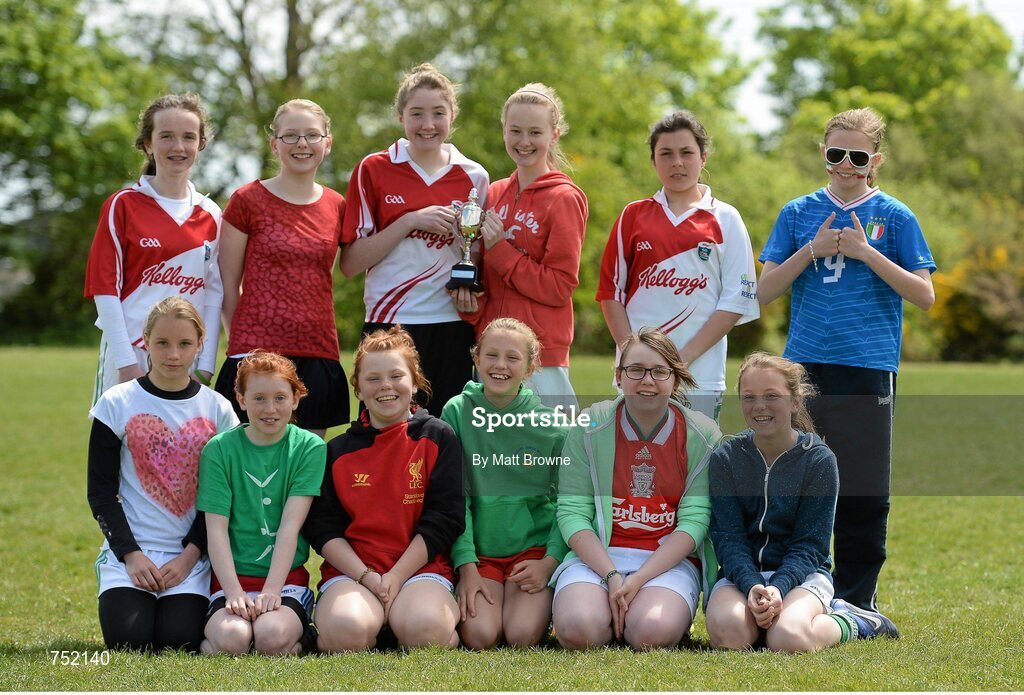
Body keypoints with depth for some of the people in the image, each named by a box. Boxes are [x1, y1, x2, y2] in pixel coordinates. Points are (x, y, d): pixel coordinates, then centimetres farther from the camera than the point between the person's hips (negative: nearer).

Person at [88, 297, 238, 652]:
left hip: (192, 552, 1)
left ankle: (182, 602, 13)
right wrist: (131, 554, -10)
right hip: (129, 546, 0)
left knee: (179, 639, -21)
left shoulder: (217, 410, 4)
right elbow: (100, 491, 0)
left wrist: (190, 554, -9)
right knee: (128, 638, -22)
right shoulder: (116, 404, 1)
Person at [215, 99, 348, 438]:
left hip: (318, 355, 4)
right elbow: (228, 286, 3)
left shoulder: (336, 206, 10)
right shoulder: (248, 201, 0)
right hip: (257, 351, -4)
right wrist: (243, 341, 0)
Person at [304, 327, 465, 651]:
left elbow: (443, 519, -1)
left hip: (420, 568, -1)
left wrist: (396, 577, -11)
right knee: (345, 631, -32)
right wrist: (367, 578, -12)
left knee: (424, 629, -34)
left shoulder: (438, 438, 7)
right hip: (350, 570, 1)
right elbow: (322, 528, 4)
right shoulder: (337, 451, 12)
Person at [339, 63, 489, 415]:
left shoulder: (473, 177, 9)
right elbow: (350, 263, -4)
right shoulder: (374, 170, 2)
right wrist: (410, 221, -13)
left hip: (452, 328, 2)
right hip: (389, 324, -2)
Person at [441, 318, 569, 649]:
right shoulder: (458, 412, -2)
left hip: (535, 545, 0)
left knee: (524, 636, -23)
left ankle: (543, 605, 11)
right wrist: (466, 566, -12)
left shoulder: (550, 423, -1)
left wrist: (550, 562, -11)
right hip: (478, 550, 0)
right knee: (480, 636, -23)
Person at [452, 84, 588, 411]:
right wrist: (468, 300, -4)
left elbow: (560, 287, -10)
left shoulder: (564, 198, -6)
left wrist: (499, 249, -13)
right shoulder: (495, 194, 12)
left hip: (542, 358, -6)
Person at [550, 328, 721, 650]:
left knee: (652, 633, -32)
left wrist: (639, 579, -17)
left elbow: (695, 519, -5)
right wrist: (610, 576, -17)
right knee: (577, 630, -29)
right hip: (596, 556, 1)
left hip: (670, 561, -1)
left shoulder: (703, 435, 1)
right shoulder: (590, 426, 2)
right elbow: (571, 512, -3)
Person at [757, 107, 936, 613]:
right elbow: (766, 291, 5)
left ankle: (857, 601, 12)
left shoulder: (893, 217, 2)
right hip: (803, 368, 2)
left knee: (864, 496, 1)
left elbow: (924, 295, -3)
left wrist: (866, 252, -11)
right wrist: (812, 250, -9)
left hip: (867, 371, -2)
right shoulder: (799, 214, 8)